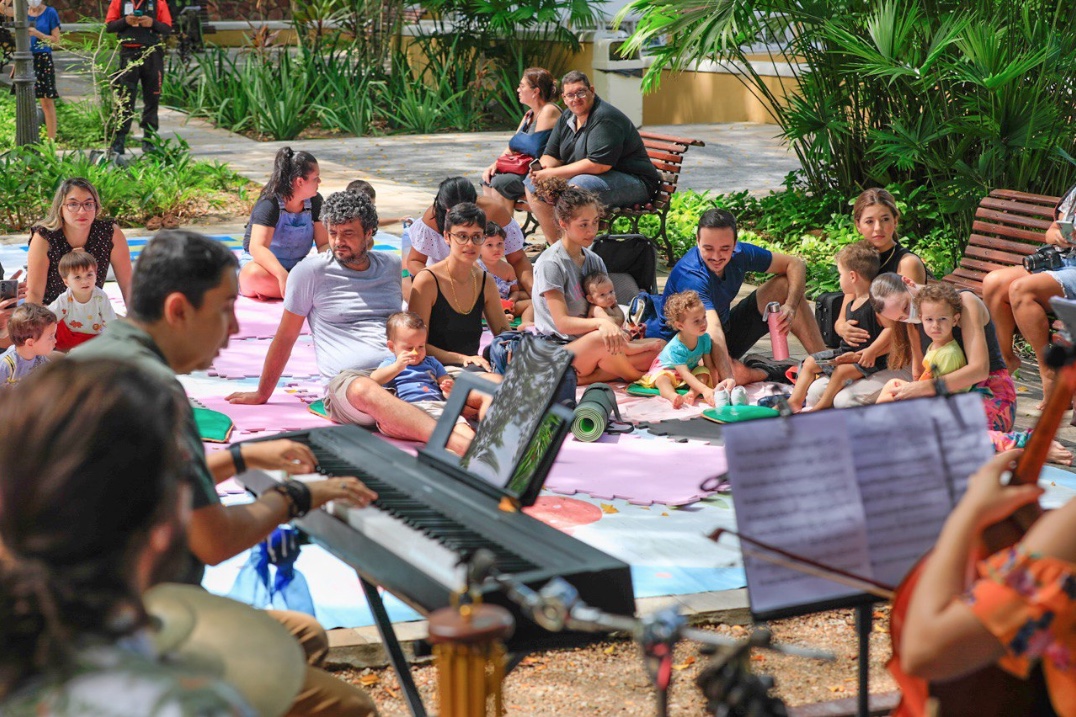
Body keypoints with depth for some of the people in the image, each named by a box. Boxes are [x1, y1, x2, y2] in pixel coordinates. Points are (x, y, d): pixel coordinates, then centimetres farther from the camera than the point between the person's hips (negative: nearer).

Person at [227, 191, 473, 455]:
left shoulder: (391, 266, 19)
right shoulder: (311, 271, 7)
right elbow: (286, 336, 14)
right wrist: (262, 394, 18)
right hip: (346, 379, -7)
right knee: (367, 391, -42)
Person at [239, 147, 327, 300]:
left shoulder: (315, 201, 1)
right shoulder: (269, 204, -17)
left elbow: (324, 243, -1)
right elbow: (257, 248, -30)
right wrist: (282, 275, -46)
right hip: (263, 264, -5)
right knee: (255, 274, -42)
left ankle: (272, 291, -23)